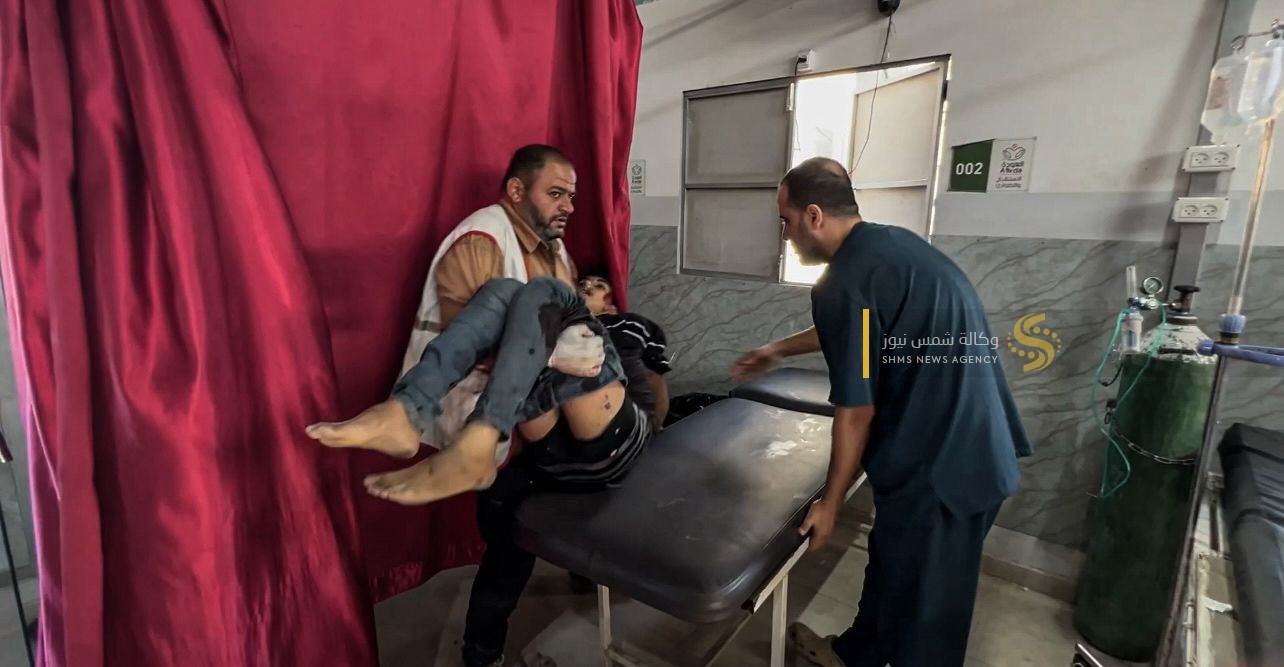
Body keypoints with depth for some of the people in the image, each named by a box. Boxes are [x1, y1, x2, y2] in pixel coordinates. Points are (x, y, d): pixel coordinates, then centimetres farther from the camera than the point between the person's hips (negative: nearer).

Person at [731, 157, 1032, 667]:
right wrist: (778, 349, 31)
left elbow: (856, 413, -18)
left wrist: (830, 502, -5)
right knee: (891, 563, 25)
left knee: (919, 600, 12)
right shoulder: (890, 242, 6)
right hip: (974, 449, 9)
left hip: (938, 467, -9)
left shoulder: (844, 283, -23)